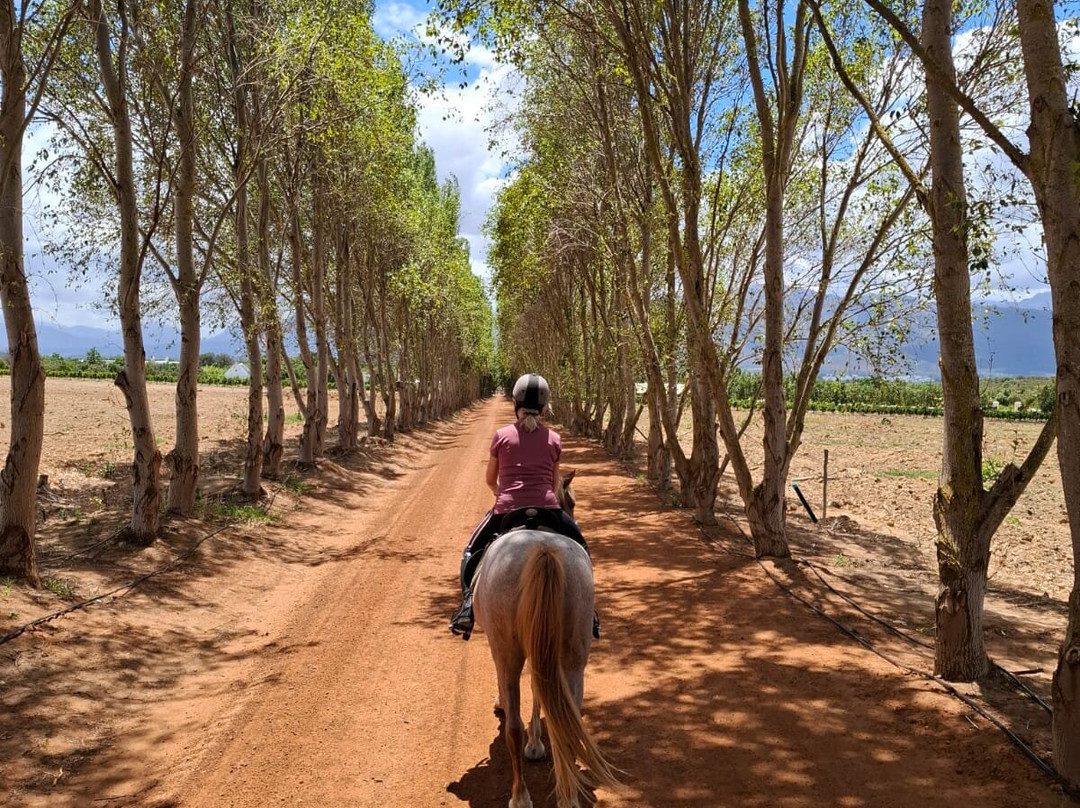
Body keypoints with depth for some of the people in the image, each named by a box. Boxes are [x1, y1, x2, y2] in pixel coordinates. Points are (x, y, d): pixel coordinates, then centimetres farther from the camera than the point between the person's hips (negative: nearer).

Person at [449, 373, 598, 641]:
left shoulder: (502, 436, 5)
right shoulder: (554, 439, 9)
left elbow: (490, 481, 14)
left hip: (506, 509, 0)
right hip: (547, 508, 1)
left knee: (473, 551, 24)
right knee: (579, 547, 26)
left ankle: (467, 606, 5)